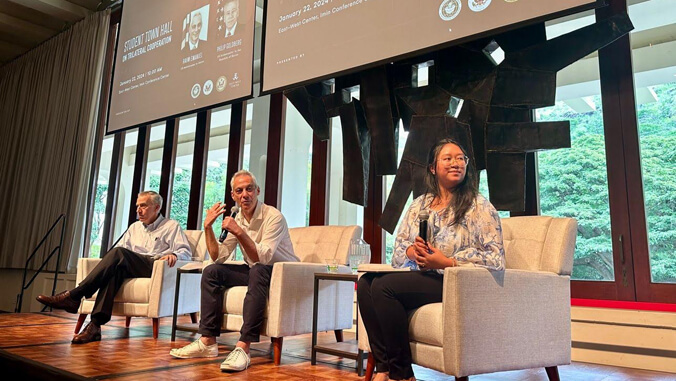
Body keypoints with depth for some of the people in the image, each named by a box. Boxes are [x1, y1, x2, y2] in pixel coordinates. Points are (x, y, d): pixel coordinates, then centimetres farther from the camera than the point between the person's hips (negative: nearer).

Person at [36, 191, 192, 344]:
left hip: (155, 269, -5)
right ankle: (95, 324, -42)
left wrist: (174, 254, -20)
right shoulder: (134, 227, 32)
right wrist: (108, 259, 2)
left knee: (119, 253, -29)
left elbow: (186, 252, 2)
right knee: (115, 268, -32)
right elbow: (119, 247, 24)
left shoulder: (172, 226, 14)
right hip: (130, 269, 5)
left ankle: (73, 297, -32)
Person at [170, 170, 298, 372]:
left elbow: (262, 258, -26)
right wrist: (208, 228, -10)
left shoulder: (273, 216, -17)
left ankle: (243, 347, -38)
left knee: (257, 271, -37)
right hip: (254, 272, 7)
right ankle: (208, 342, -8)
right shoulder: (237, 219, 4)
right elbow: (218, 257, 0)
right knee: (211, 271, -8)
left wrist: (239, 232, -32)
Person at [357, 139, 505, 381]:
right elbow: (398, 249, 14)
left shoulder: (479, 206, -2)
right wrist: (411, 251, -10)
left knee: (384, 286, -26)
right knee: (366, 282, -18)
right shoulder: (419, 205, 14)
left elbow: (495, 259, -10)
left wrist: (446, 262, -18)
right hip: (419, 278, 6)